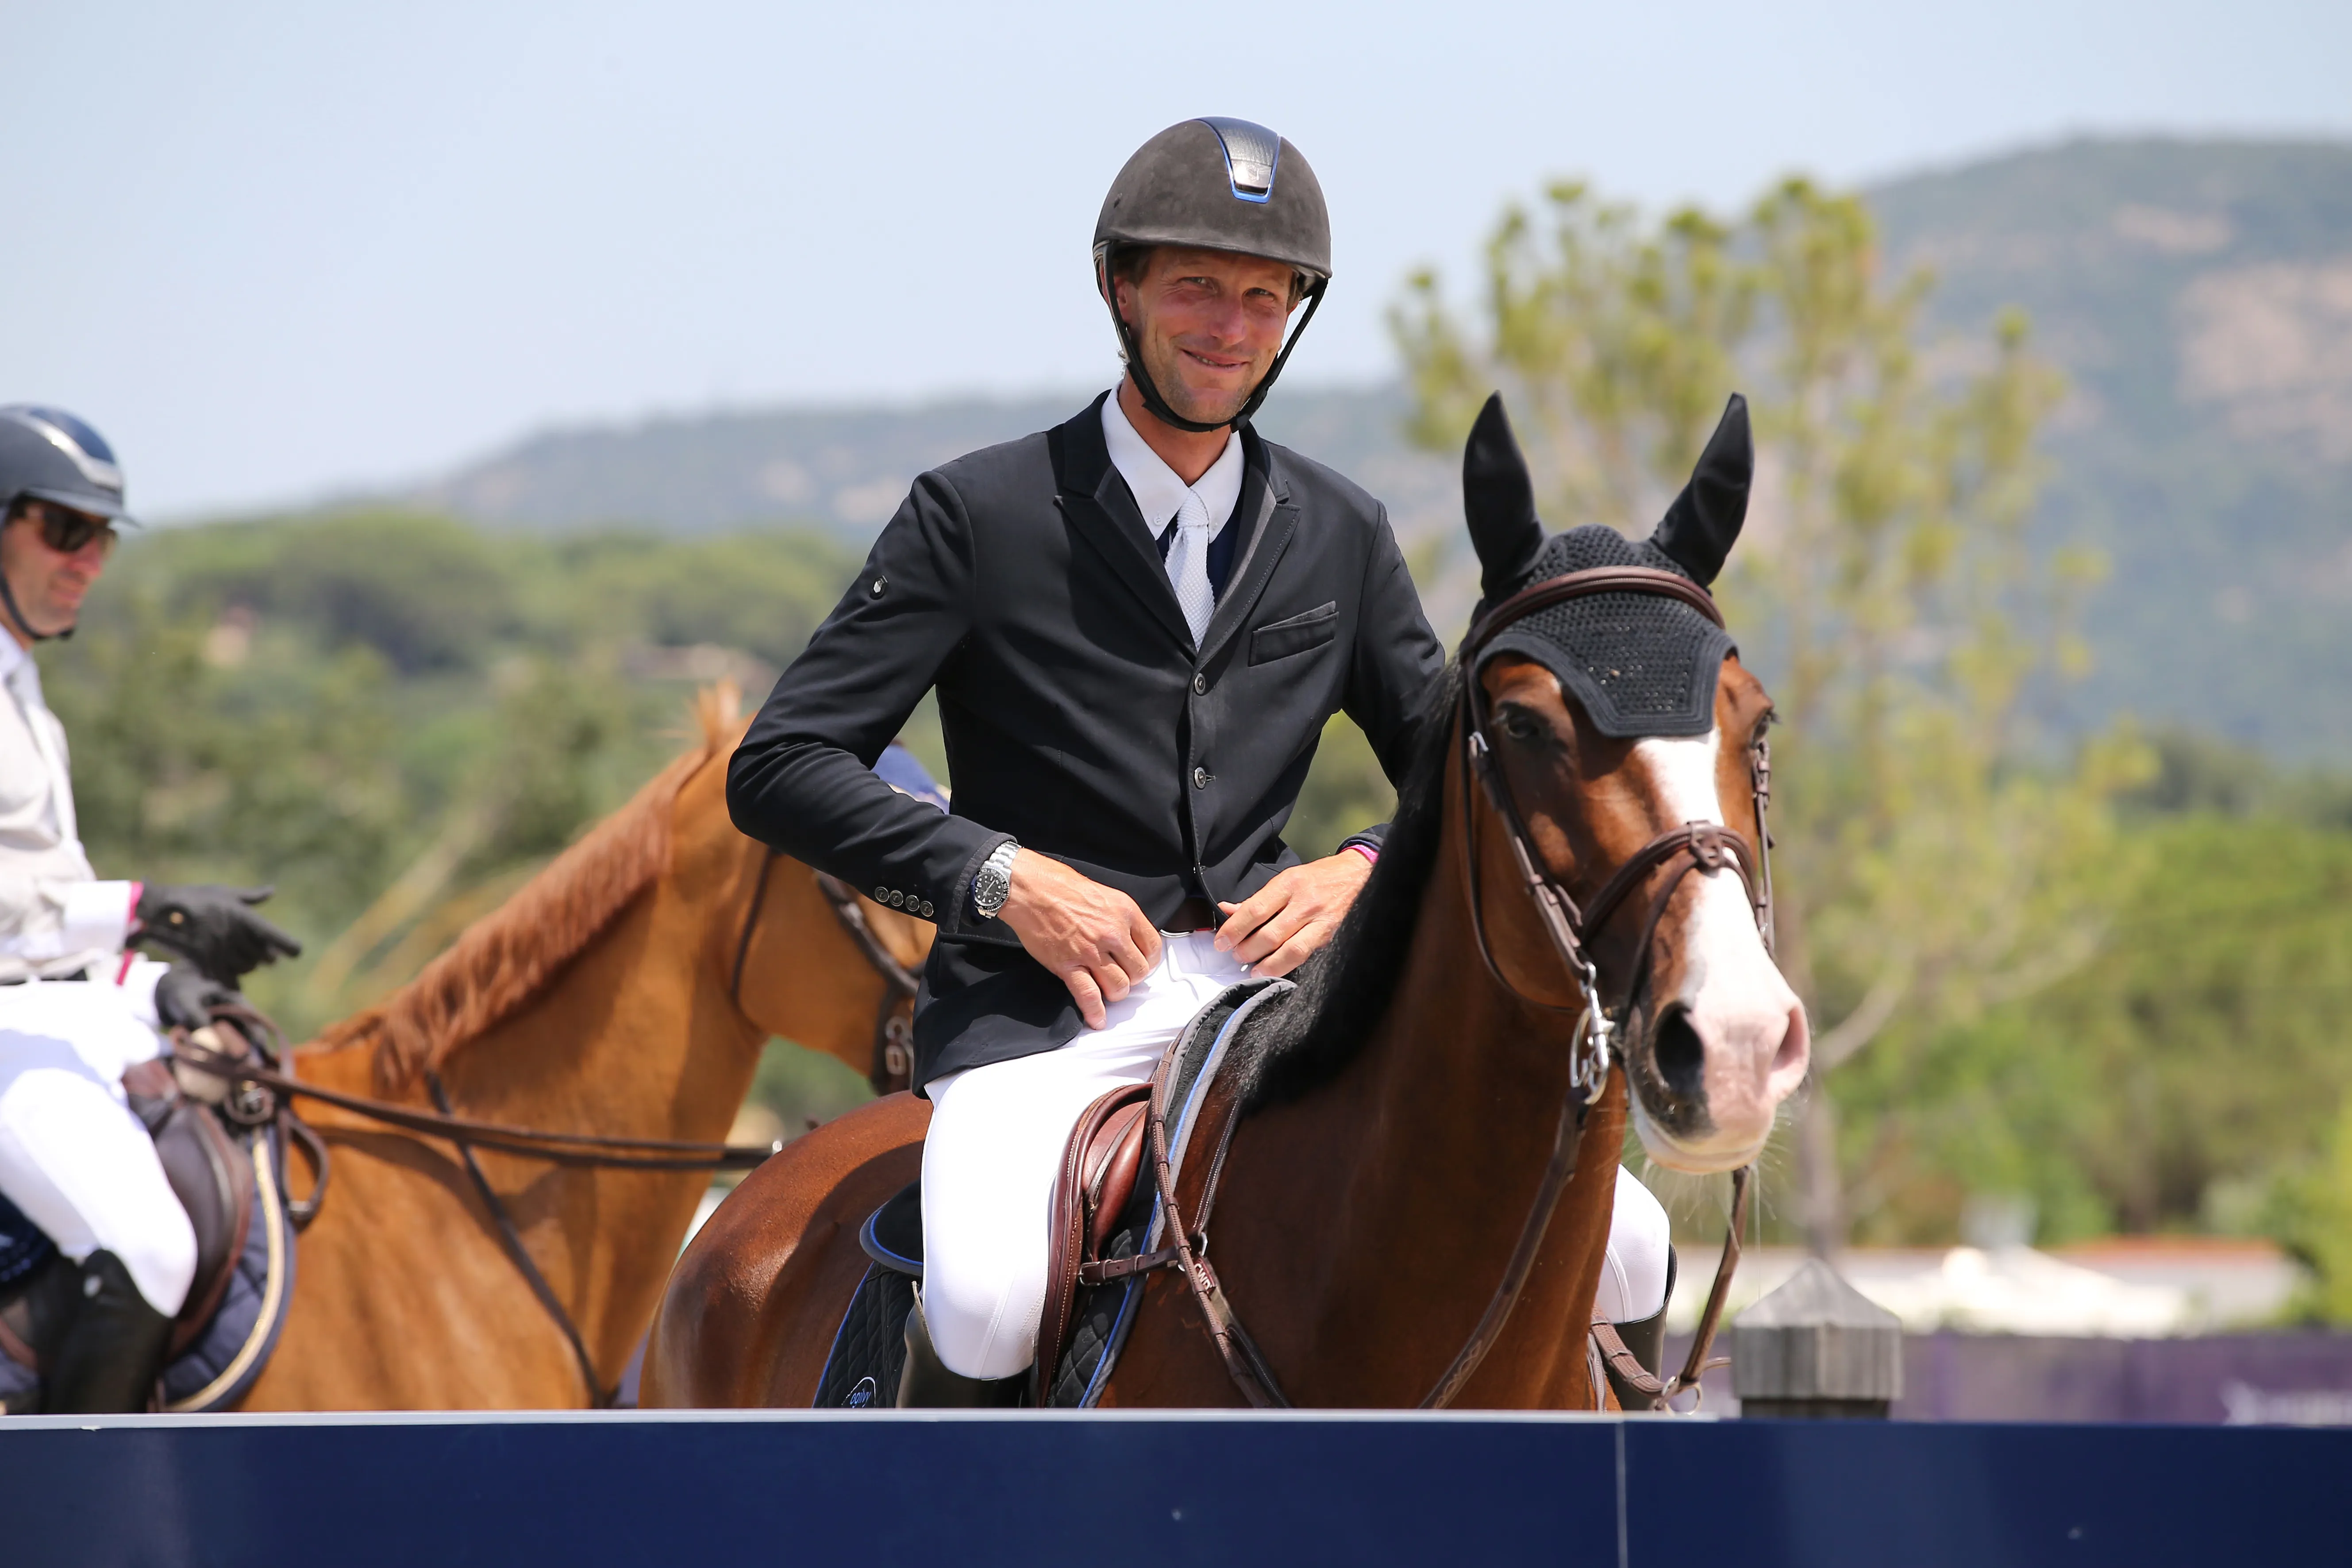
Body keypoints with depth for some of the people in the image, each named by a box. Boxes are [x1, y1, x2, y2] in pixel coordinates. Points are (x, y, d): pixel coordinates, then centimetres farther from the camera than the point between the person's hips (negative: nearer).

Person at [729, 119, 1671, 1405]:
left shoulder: (1340, 537, 13)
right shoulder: (978, 516, 0)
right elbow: (779, 769, -2)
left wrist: (1368, 868, -3)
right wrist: (1001, 876, -14)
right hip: (1044, 1006, -4)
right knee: (987, 1304, -35)